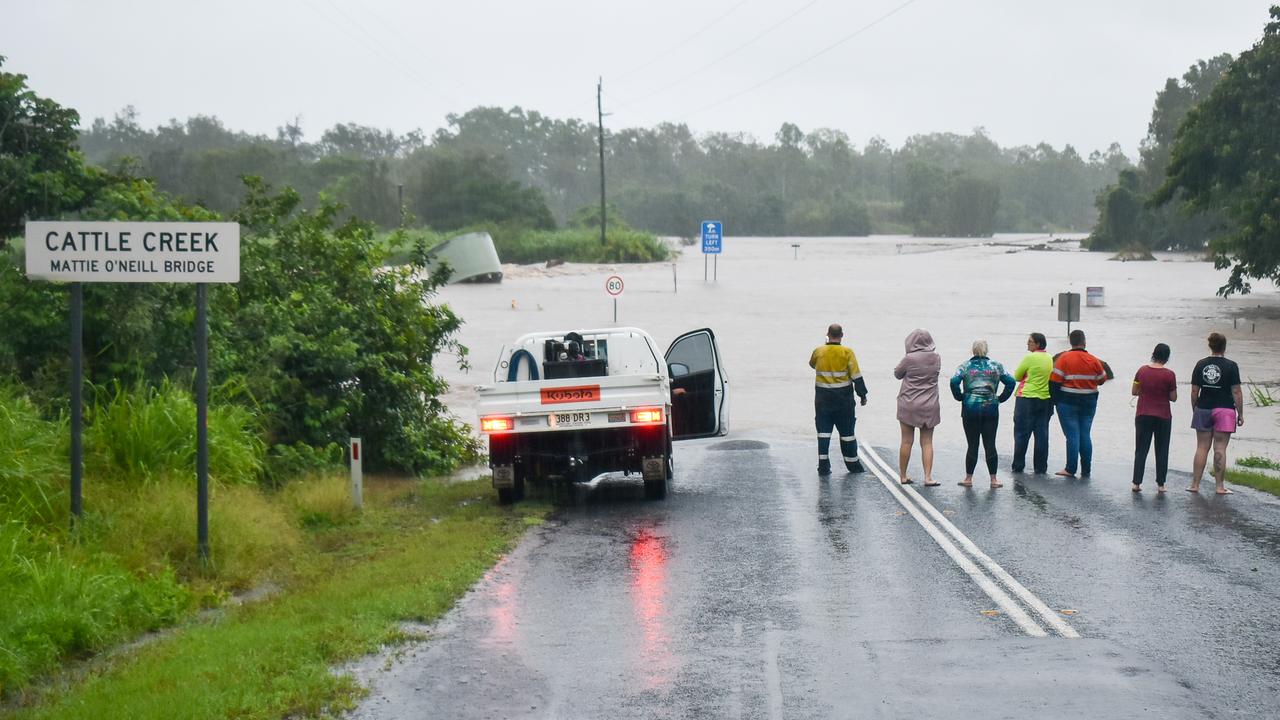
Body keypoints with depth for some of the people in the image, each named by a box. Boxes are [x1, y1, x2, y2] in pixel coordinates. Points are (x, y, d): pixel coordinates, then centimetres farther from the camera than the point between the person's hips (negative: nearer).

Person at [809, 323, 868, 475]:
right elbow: (856, 376, -9)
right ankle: (853, 464, 18)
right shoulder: (847, 353, -10)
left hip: (823, 398, 1)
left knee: (823, 431, 6)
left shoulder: (818, 352, -3)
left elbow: (812, 364, 20)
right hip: (843, 399, -1)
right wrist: (862, 395, 1)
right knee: (846, 432, 10)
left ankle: (823, 466, 1)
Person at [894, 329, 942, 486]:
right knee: (927, 442, 6)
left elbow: (897, 374, 1)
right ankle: (928, 476, -3)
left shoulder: (909, 359, -14)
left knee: (906, 441, 7)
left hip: (908, 405, -2)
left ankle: (903, 476, 15)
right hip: (929, 407, 3)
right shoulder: (936, 359, -3)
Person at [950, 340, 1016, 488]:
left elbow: (954, 381, -13)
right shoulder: (996, 366, 6)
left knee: (972, 445, 4)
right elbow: (1010, 381, 0)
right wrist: (1001, 398, 7)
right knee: (990, 444, 4)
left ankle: (968, 478, 8)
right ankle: (993, 479, 4)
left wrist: (960, 397, 1)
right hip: (991, 408, 1)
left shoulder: (965, 366, 1)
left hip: (970, 409, -1)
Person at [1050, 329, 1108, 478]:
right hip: (1089, 403, 3)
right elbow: (1102, 380, 8)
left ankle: (1071, 469, -2)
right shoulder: (1094, 361, -1)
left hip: (1068, 403, -3)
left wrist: (1055, 400, -2)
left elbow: (1055, 382, -12)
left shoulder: (1064, 358, -10)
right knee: (1085, 435, 9)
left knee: (1072, 435, -1)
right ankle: (1086, 470, 10)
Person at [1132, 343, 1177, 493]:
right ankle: (1160, 484, 8)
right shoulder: (1169, 375, -11)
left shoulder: (1142, 370, -3)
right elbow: (1173, 398, -6)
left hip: (1143, 415, 2)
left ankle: (1136, 482, 2)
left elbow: (1134, 391, 3)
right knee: (1162, 451, 8)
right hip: (1163, 417, -2)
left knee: (1141, 449, 7)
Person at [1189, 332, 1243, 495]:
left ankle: (1195, 484, 9)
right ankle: (1220, 486, 1)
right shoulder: (1231, 366, -7)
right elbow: (1236, 392, -8)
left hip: (1203, 409, 3)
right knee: (1220, 449, -1)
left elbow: (1194, 391, 5)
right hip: (1224, 409, -3)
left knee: (1202, 448, 9)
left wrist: (1194, 411, 15)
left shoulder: (1201, 365, 3)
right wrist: (1240, 414, -1)